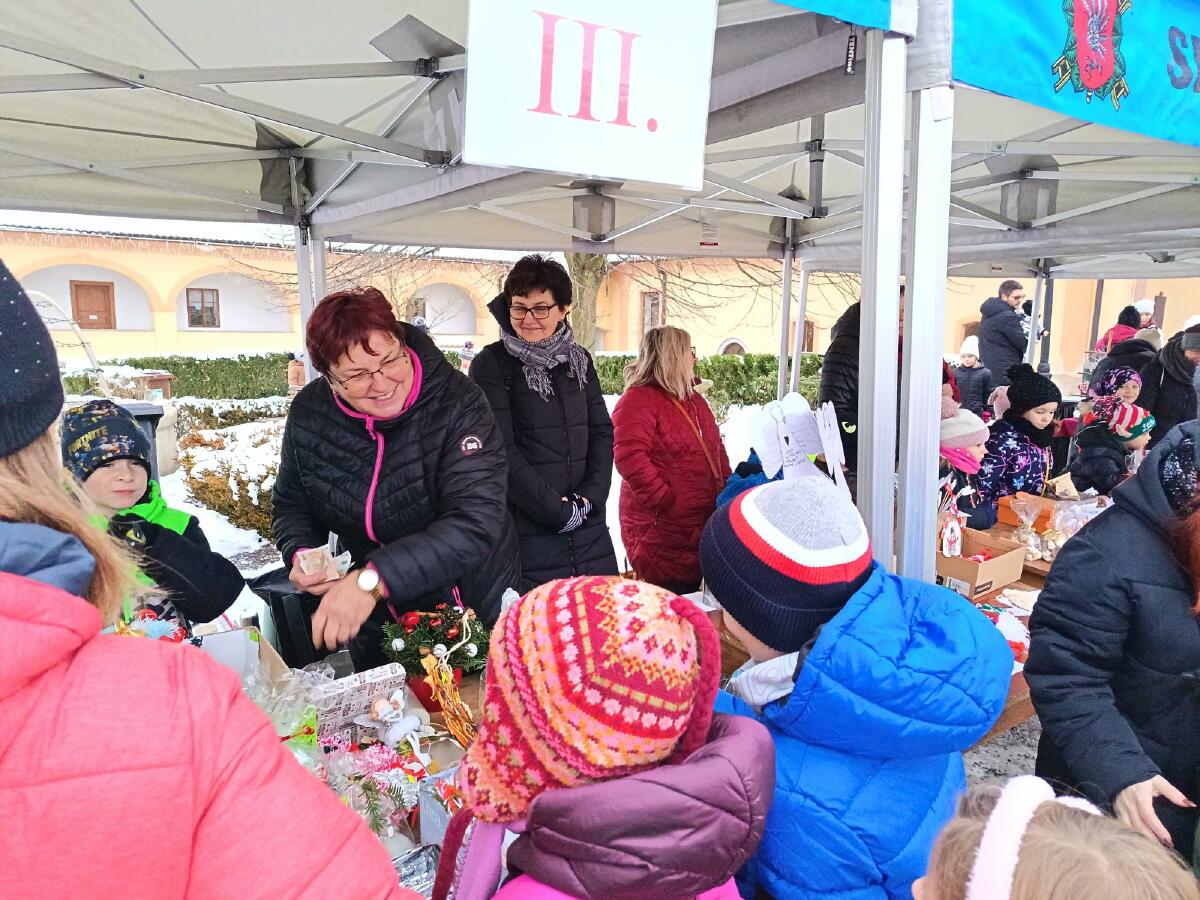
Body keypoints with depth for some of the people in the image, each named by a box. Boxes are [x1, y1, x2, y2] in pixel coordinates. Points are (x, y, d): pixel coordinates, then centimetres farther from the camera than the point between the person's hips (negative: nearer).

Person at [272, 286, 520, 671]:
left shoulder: (458, 402, -26)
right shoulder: (308, 415, -12)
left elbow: (476, 521, -37)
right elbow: (291, 504, 6)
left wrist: (374, 578, -47)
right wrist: (301, 553, -15)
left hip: (481, 610, -3)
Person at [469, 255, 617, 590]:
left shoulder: (579, 359, 10)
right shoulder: (491, 364, -5)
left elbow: (602, 432, 8)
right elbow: (501, 450, -12)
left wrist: (589, 498, -6)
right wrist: (558, 511, -13)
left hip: (589, 531, 5)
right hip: (525, 533, -5)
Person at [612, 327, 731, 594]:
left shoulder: (694, 400, 17)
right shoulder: (638, 401, -12)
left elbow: (716, 450, 23)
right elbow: (631, 458, -23)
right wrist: (667, 502, -23)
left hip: (705, 529, 8)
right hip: (660, 537, -8)